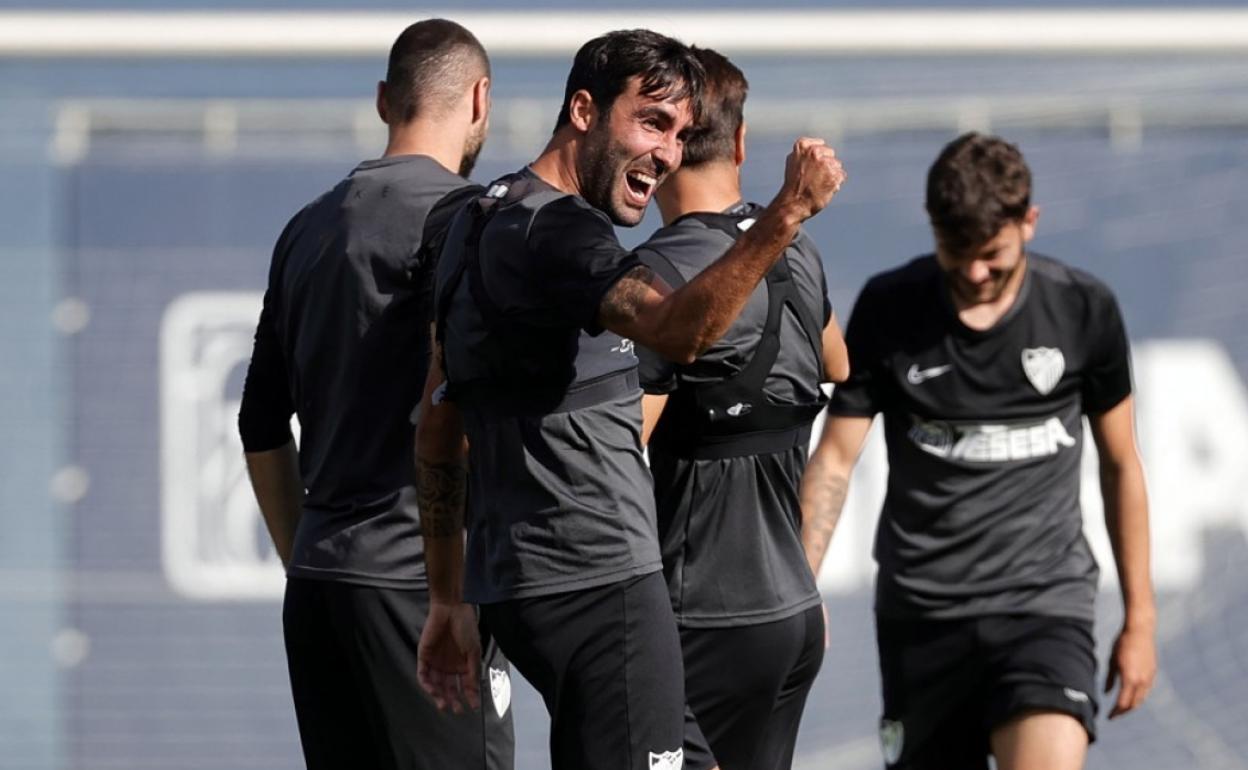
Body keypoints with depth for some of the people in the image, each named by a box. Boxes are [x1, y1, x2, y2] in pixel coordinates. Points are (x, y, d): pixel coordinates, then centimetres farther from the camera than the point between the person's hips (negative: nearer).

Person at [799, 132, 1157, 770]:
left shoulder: (1083, 310, -1)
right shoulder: (888, 308, -1)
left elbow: (1120, 464, 9)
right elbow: (835, 460, 3)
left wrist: (1140, 619, 11)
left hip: (1045, 600, -2)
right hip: (920, 610, 2)